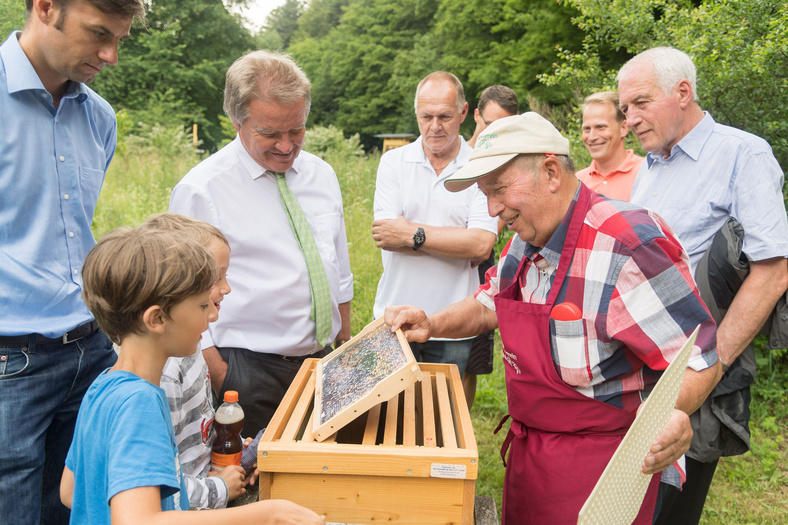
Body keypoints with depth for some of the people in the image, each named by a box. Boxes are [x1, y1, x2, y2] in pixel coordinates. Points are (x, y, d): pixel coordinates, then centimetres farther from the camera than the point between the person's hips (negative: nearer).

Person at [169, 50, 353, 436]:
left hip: (322, 360, 5)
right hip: (248, 372, -5)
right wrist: (221, 381, -14)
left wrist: (346, 347, 15)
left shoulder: (322, 175, 7)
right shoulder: (200, 190, -11)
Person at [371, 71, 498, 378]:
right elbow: (384, 236, -11)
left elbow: (482, 245, -14)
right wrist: (457, 243, -13)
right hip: (394, 318, 1)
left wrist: (412, 235, -16)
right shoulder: (393, 162, 1)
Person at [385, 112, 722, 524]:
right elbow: (490, 304, 14)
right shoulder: (528, 239, 0)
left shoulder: (628, 243, -27)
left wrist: (669, 413, -43)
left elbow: (700, 360, -23)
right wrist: (431, 325, -4)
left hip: (601, 468, -7)